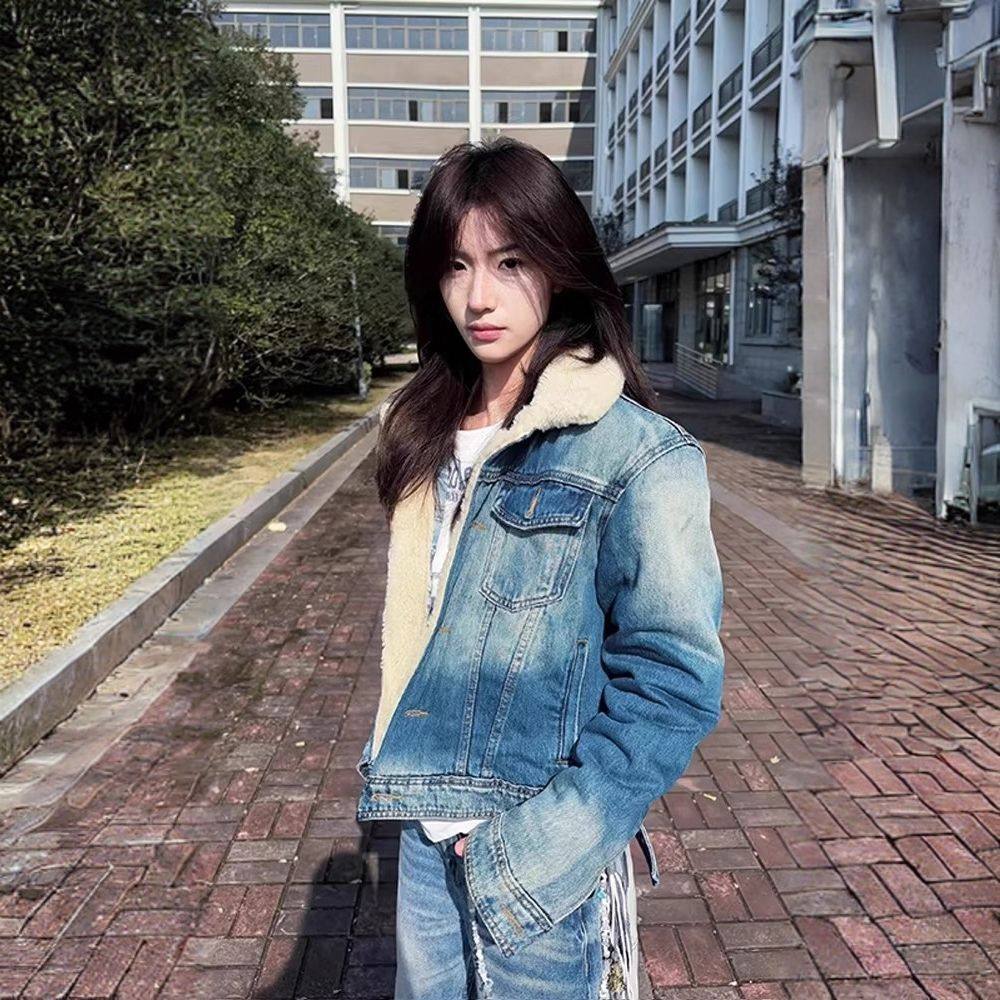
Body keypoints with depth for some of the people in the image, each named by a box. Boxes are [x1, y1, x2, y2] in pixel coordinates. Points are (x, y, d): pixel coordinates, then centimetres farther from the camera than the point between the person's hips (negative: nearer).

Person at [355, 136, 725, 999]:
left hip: (541, 852, -5)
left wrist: (533, 853, -18)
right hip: (427, 832, 6)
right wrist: (396, 775, 8)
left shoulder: (638, 456, -16)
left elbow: (673, 687, -18)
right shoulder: (430, 436, 3)